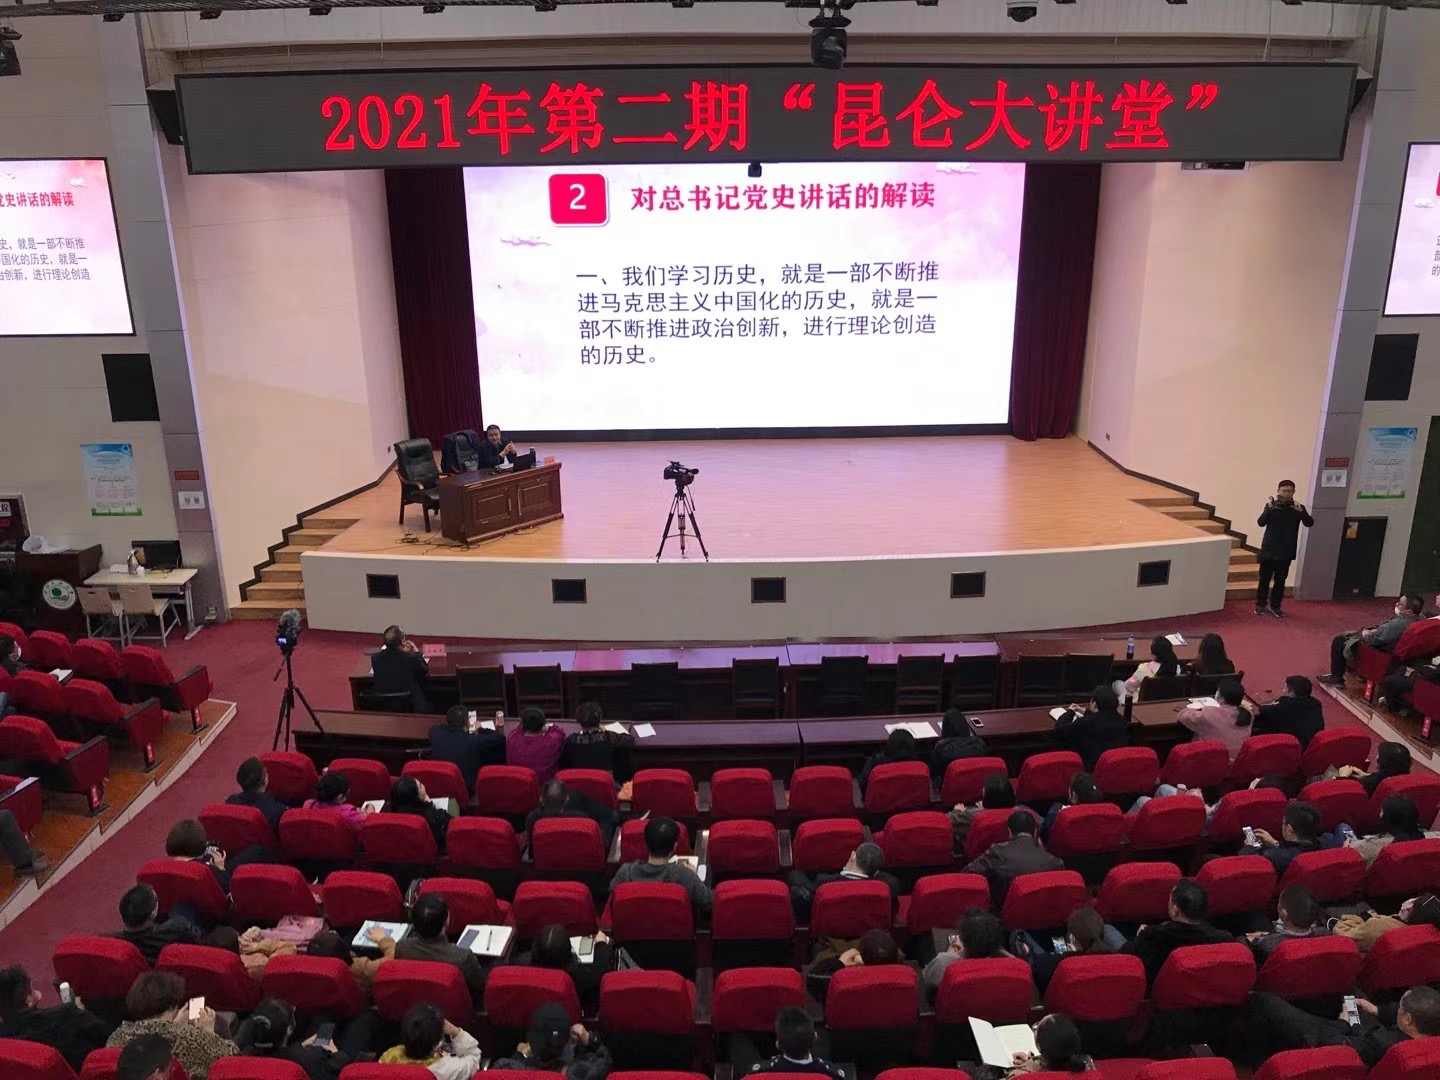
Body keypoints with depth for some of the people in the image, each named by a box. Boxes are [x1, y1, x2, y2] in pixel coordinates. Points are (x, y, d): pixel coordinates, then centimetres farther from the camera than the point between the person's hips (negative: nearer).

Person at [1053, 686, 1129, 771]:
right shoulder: (1122, 721, -5)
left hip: (1091, 768, -6)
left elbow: (1059, 731, -9)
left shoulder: (1086, 722, -23)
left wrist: (1069, 712, 8)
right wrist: (1086, 713, 31)